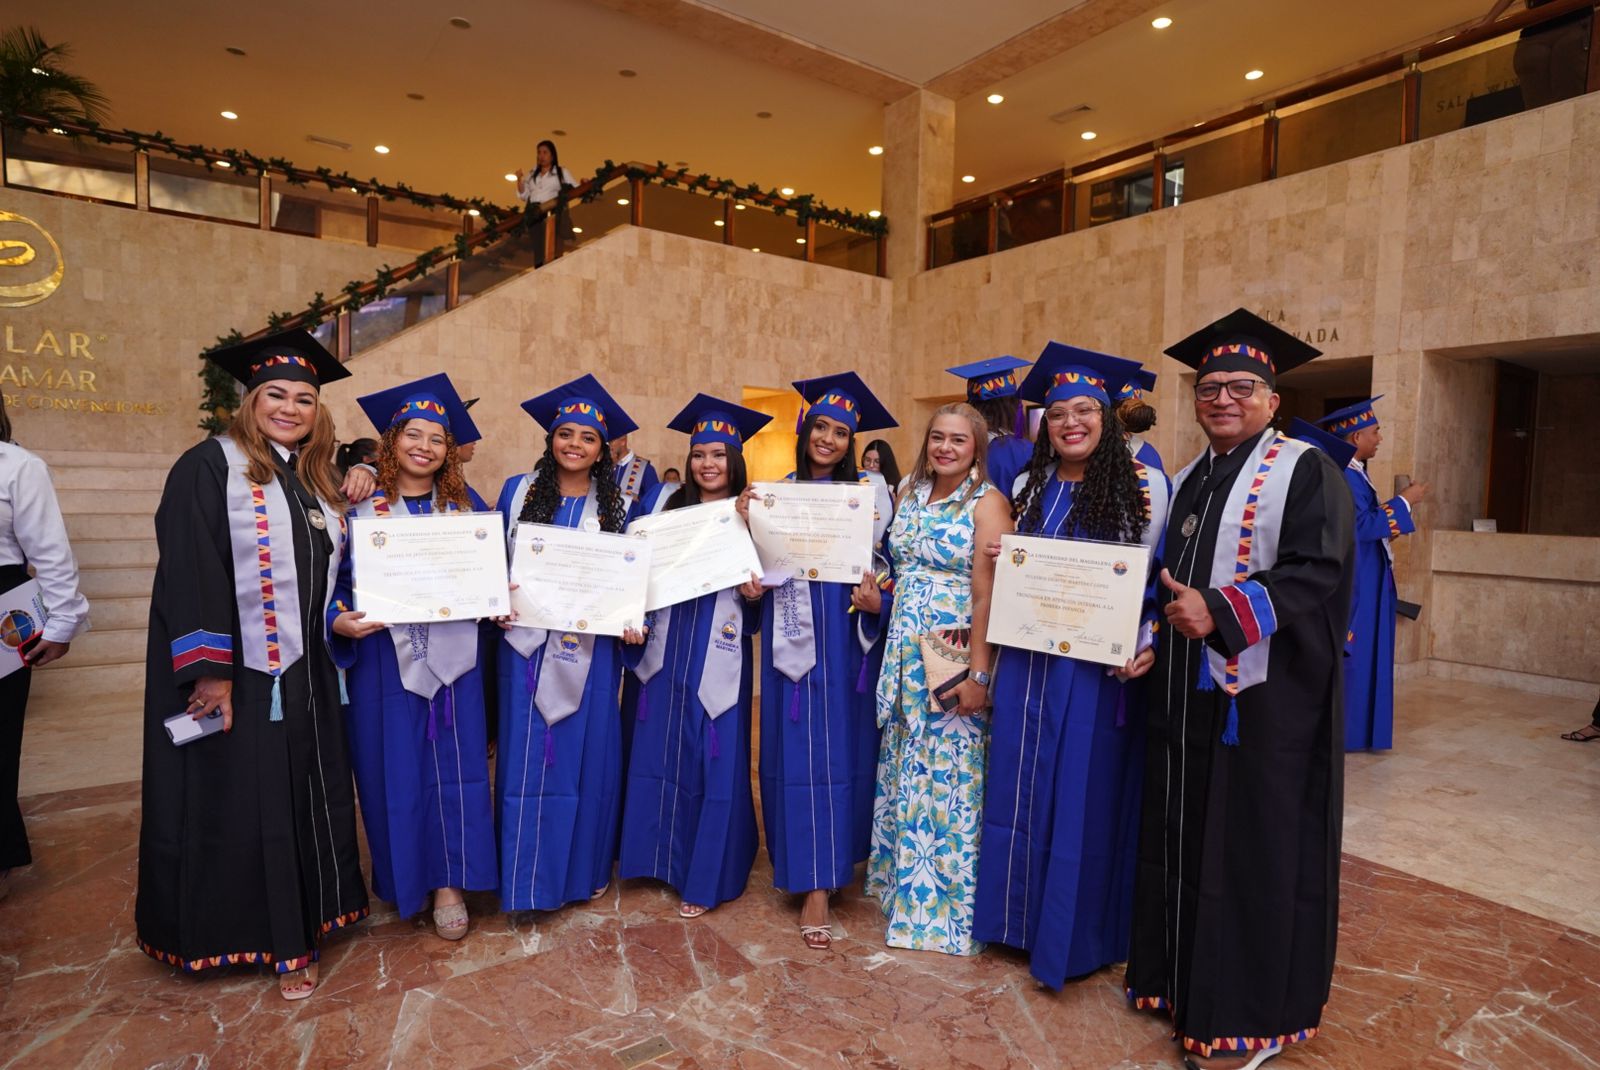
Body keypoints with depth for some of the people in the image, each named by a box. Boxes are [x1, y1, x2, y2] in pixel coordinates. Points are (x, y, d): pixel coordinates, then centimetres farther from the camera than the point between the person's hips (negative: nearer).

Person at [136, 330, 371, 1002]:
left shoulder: (317, 481, 13)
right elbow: (189, 571, -17)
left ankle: (298, 924, 29)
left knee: (308, 797, 13)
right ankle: (255, 936, 20)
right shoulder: (211, 466, -8)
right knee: (238, 805, 5)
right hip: (235, 672, -7)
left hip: (304, 674, 7)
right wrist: (211, 671, -21)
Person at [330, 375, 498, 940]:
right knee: (392, 770, 7)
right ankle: (402, 877, 26)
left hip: (451, 657, 1)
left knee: (453, 766, 3)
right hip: (383, 657, -1)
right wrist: (339, 620, -19)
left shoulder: (466, 506, 7)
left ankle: (449, 881, 15)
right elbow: (333, 579, 0)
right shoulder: (361, 506, 1)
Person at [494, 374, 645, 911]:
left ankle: (585, 868, 24)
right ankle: (527, 876, 18)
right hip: (527, 644, 0)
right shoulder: (518, 491, 4)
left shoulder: (615, 506, 4)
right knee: (526, 756, 3)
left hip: (590, 650, 0)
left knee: (587, 755, 7)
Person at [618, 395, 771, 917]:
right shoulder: (668, 502, 6)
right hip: (667, 646, 4)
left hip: (720, 654, -4)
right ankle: (665, 855, 34)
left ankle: (708, 877, 20)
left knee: (716, 762, 3)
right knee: (660, 754, 14)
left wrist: (754, 594, -20)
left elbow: (765, 591, 1)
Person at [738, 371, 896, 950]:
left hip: (843, 637, -1)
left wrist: (876, 602, -17)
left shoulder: (868, 493, 1)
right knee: (794, 749, 3)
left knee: (837, 747, 2)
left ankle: (818, 886, 14)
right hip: (791, 636, 2)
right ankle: (802, 862, 17)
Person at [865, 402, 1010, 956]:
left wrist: (978, 673, -20)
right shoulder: (910, 496, 11)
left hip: (955, 657, -6)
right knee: (902, 765, 13)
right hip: (904, 654, 6)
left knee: (948, 774, 1)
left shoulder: (987, 503, -9)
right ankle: (901, 880, 32)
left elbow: (988, 593, -16)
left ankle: (943, 903, 18)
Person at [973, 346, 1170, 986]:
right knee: (1020, 787, 11)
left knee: (1084, 794, 3)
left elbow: (1163, 575, -4)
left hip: (1098, 663, -4)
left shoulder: (1145, 486, -4)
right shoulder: (1031, 487, 10)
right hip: (1027, 659, 5)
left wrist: (1148, 642, -18)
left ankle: (1071, 939, 21)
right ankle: (1020, 918, 29)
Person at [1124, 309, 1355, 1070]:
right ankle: (1184, 976, 29)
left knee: (1252, 848, 1)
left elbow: (1317, 574, -17)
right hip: (1185, 691, 7)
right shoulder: (1185, 483, 15)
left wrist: (1220, 612, -26)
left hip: (1264, 693, -6)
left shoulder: (1305, 472, -6)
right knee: (1183, 837, 13)